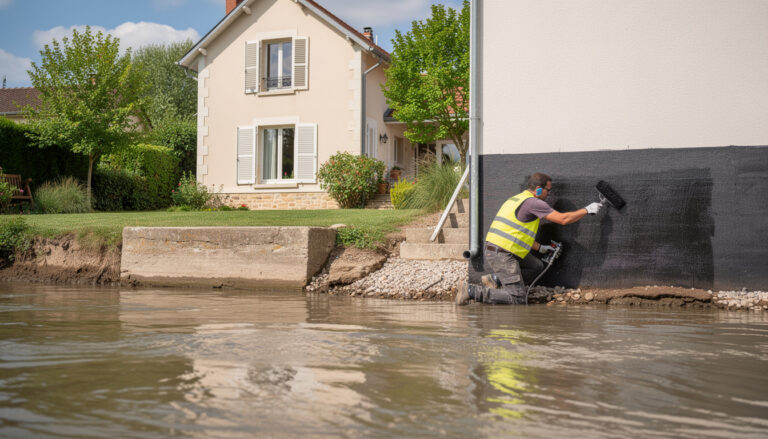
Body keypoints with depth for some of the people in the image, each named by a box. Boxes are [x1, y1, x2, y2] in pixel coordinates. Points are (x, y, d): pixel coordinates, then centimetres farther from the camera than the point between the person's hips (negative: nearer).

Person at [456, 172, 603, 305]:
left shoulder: (516, 199, 20)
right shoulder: (533, 202, -10)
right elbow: (563, 219, -10)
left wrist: (540, 248, 27)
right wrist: (587, 210, 2)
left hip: (492, 249, 10)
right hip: (502, 255, -10)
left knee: (537, 266, 21)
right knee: (518, 299, -8)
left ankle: (494, 279, 11)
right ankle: (471, 291, -11)